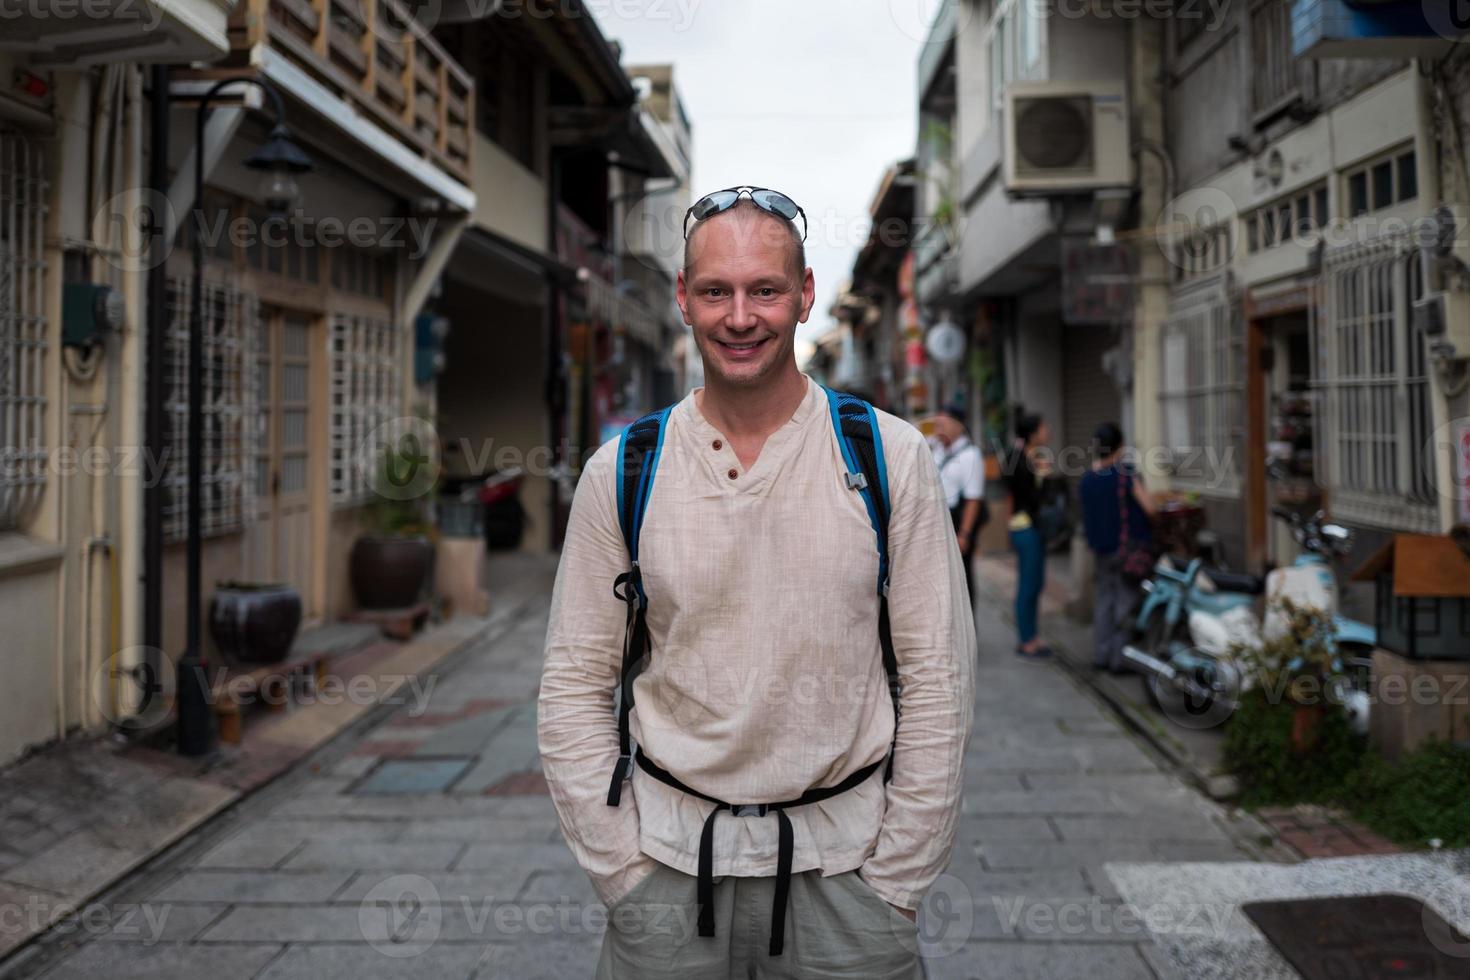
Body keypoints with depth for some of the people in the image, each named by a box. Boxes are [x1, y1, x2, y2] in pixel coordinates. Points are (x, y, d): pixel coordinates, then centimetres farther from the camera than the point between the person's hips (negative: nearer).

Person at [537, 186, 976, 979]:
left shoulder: (892, 459, -5)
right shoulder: (620, 473, -2)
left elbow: (937, 682, -4)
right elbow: (575, 688, 1)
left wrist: (893, 886, -5)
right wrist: (624, 876, -3)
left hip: (843, 858, 0)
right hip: (671, 860, 1)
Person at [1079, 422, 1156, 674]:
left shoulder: (1086, 479, 2)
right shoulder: (1126, 474, -15)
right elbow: (1149, 509, -13)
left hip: (1100, 547, 6)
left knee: (1103, 597, 14)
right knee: (1126, 601, 1)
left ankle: (1101, 655, 17)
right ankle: (1121, 657, 2)